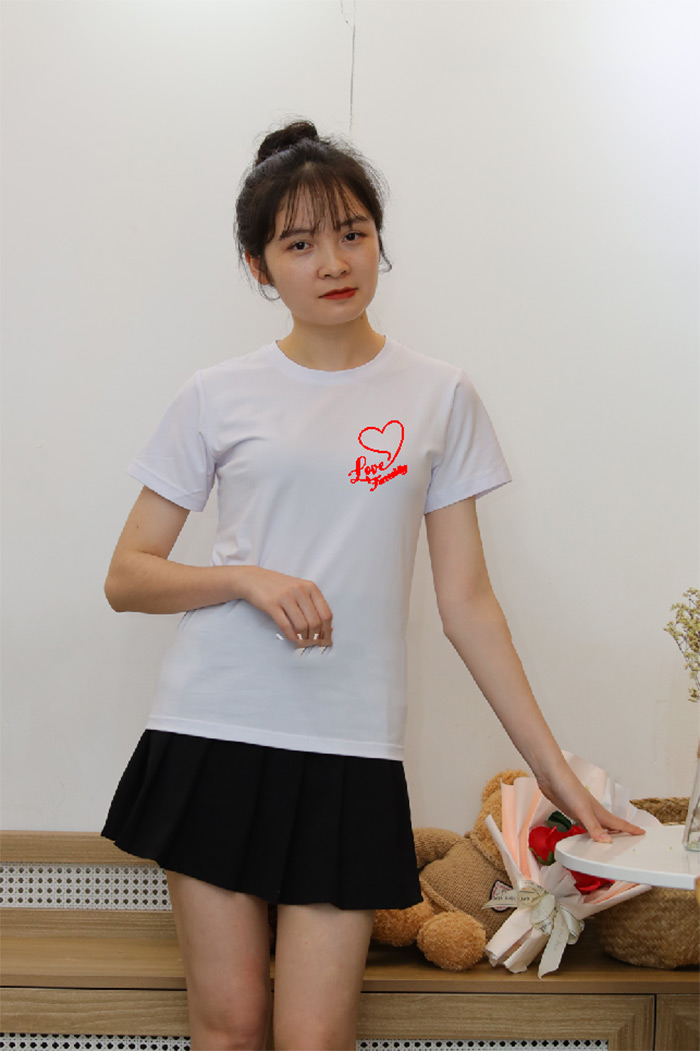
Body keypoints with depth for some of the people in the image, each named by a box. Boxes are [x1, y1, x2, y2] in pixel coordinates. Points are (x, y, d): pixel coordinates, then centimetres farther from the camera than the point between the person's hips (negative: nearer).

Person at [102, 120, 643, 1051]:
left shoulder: (439, 396, 5)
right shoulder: (219, 396, 4)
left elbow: (466, 601, 6)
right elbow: (126, 576, 6)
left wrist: (554, 769, 4)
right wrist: (250, 579, -13)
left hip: (350, 747, 0)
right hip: (212, 731, 0)